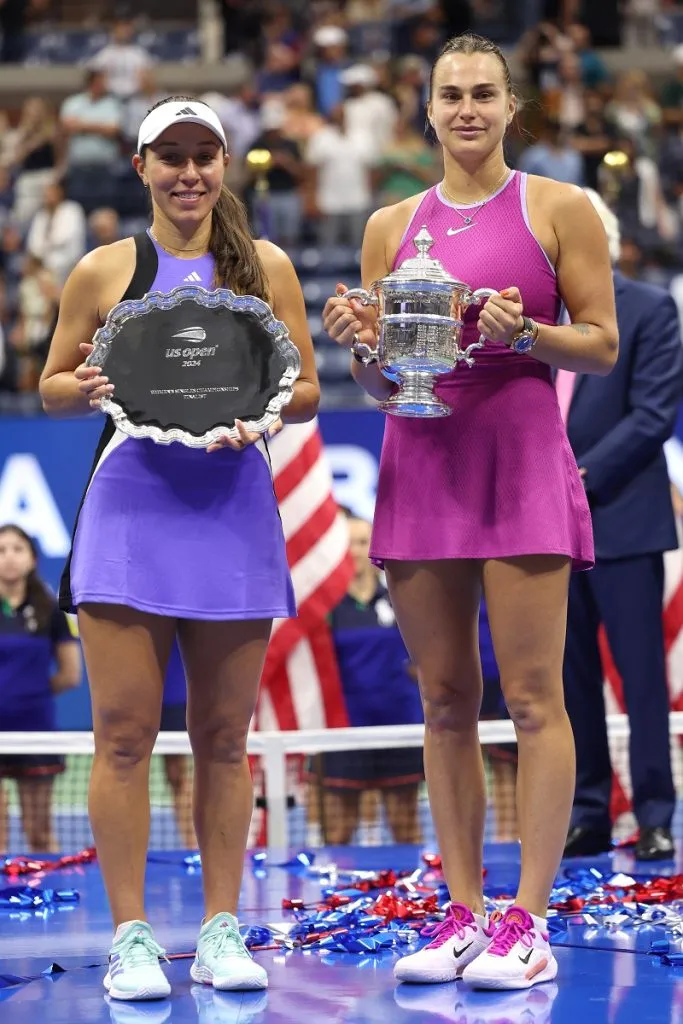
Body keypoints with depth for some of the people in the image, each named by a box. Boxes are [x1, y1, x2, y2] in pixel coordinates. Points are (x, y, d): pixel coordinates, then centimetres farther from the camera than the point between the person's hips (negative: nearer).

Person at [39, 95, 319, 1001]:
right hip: (132, 507, -1)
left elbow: (307, 389, 10)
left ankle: (222, 932, 13)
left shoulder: (266, 266, 9)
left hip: (232, 509, 1)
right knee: (124, 730, -6)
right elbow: (52, 386, 11)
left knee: (223, 736, 6)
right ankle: (131, 936, 1)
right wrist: (88, 389, -11)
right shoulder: (105, 271, 6)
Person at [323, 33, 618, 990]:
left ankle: (527, 922, -5)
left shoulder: (558, 209, 3)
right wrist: (359, 342, -5)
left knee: (532, 695, -6)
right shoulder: (392, 226, 13)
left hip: (519, 457, -4)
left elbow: (603, 345, 1)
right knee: (446, 699, 5)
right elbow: (380, 381, 16)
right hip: (420, 461, 4)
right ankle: (463, 913, 10)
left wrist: (523, 334, -15)